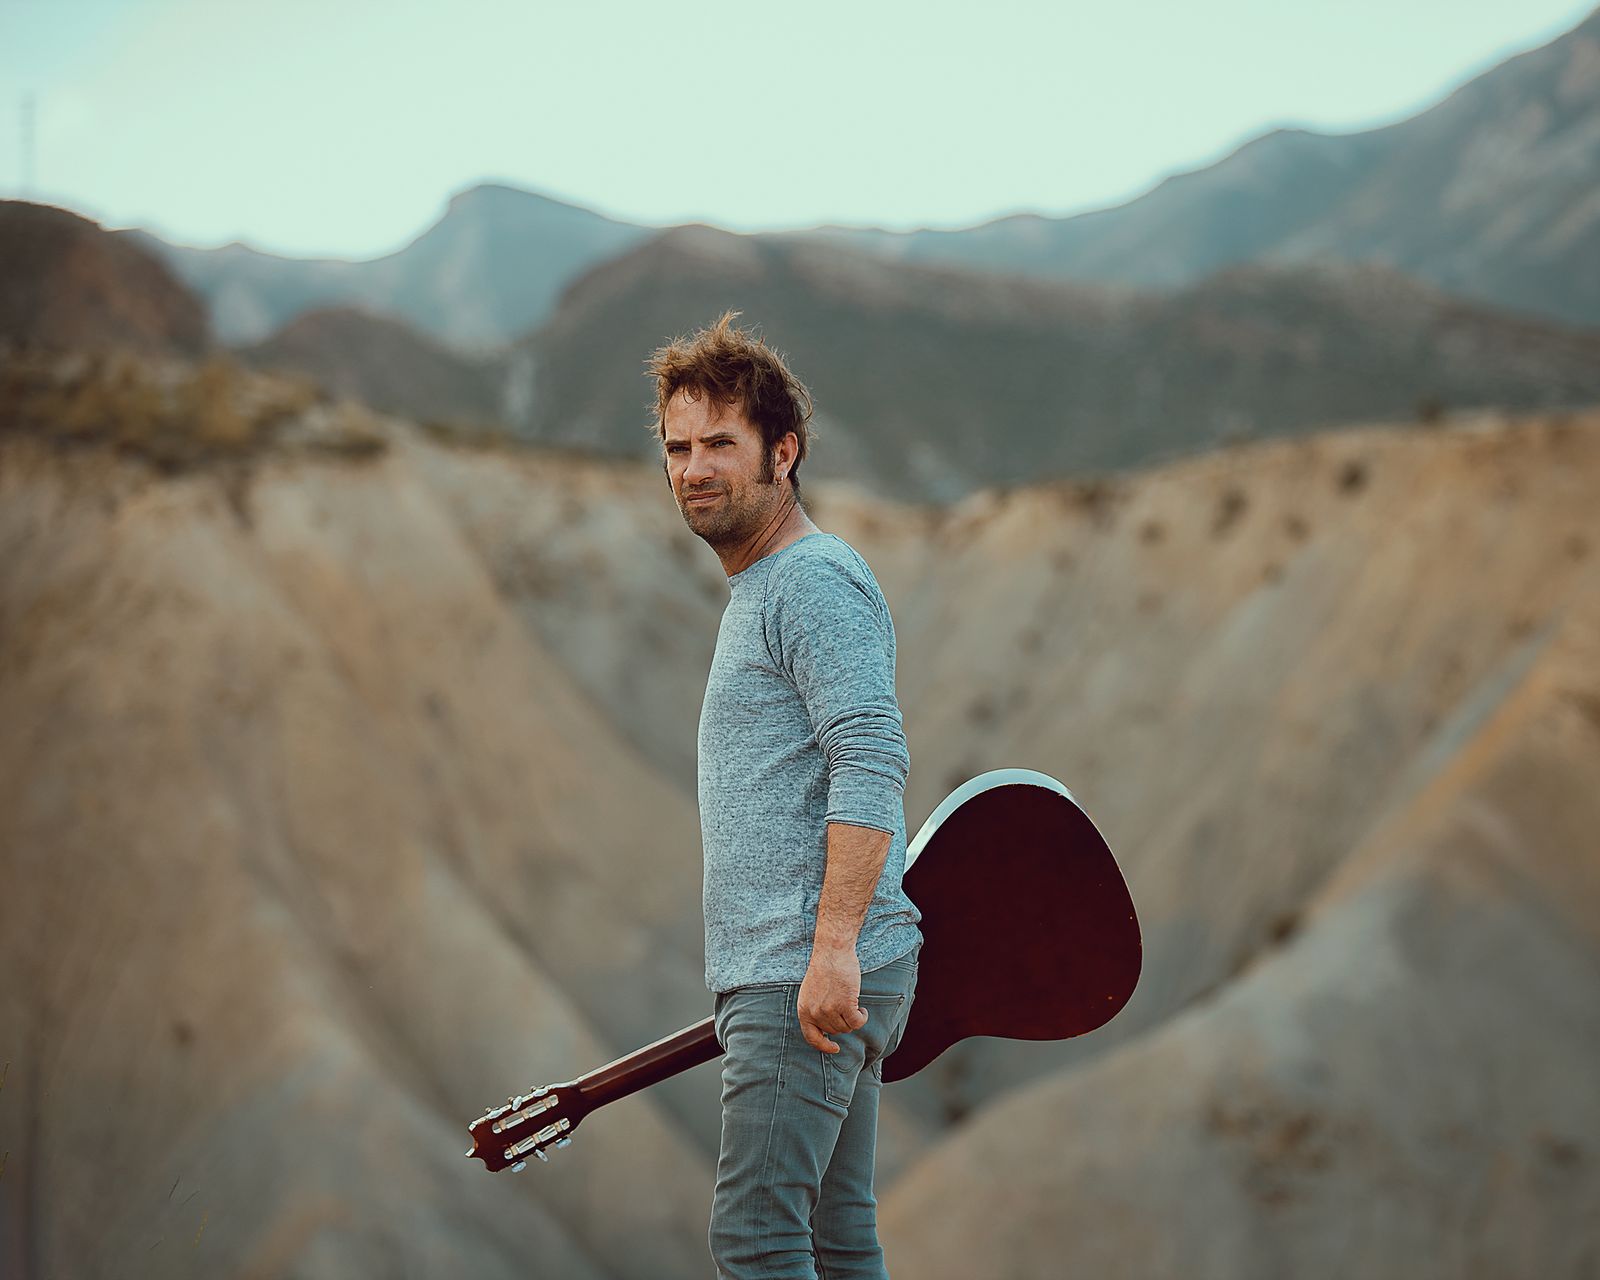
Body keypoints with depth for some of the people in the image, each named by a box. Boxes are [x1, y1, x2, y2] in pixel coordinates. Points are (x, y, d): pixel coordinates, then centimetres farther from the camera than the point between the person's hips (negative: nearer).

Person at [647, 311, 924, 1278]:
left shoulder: (816, 578, -9)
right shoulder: (759, 588, 24)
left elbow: (872, 764, -21)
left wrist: (832, 946, -27)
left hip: (802, 982, -11)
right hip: (792, 975, 11)